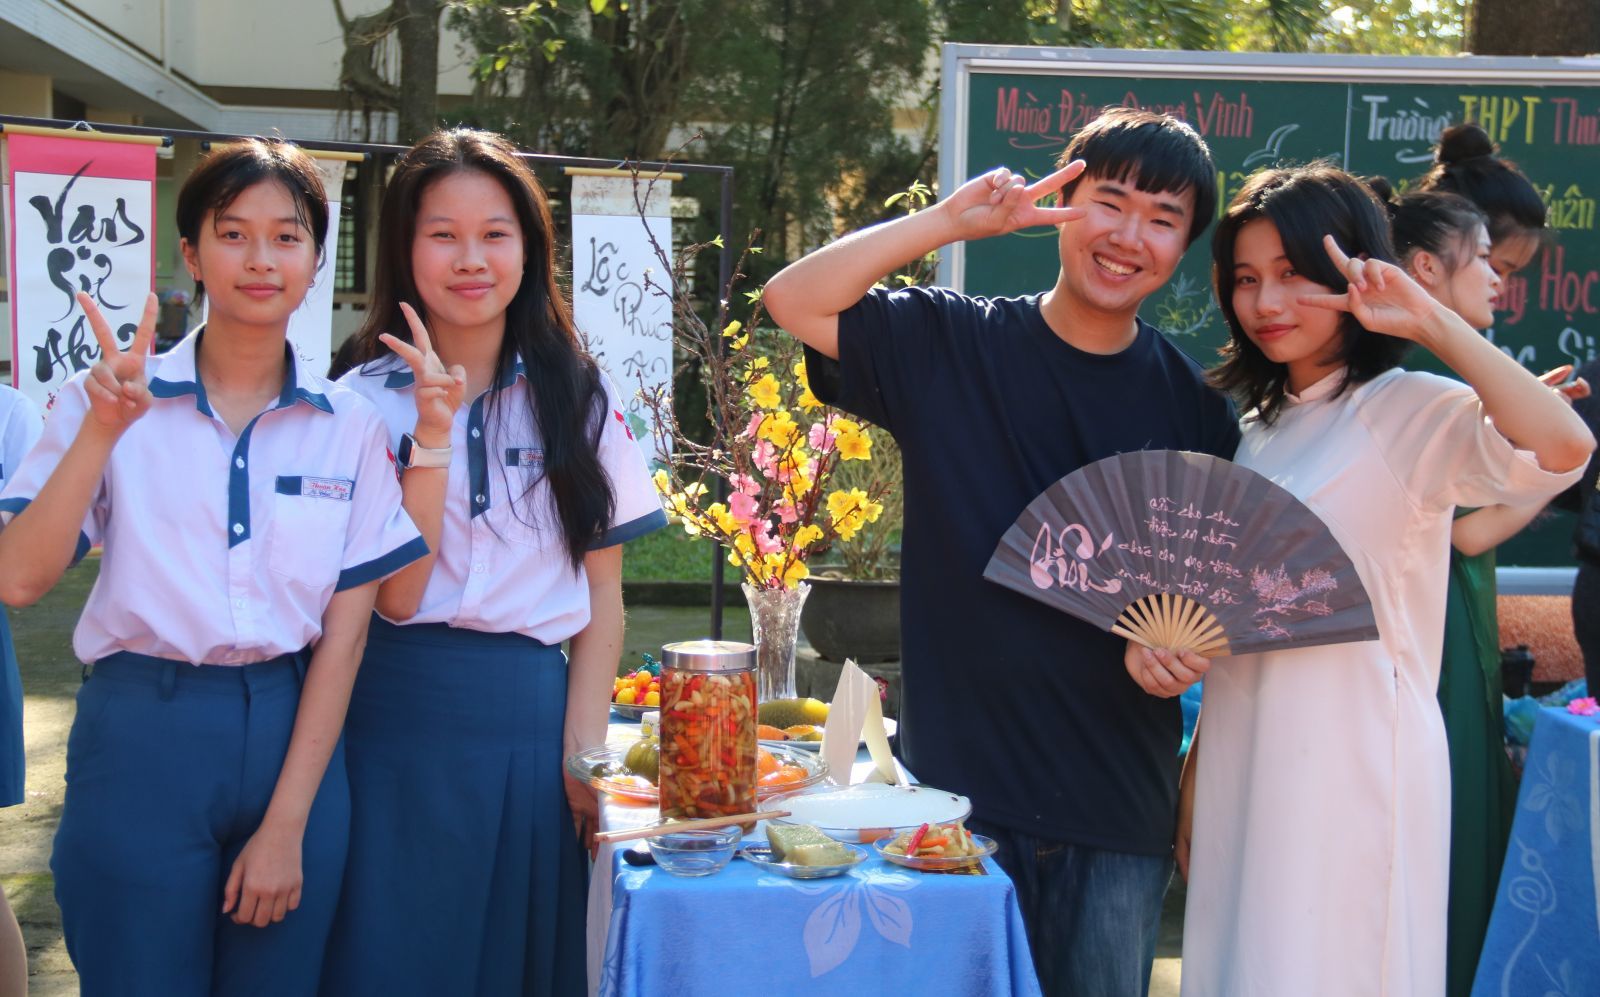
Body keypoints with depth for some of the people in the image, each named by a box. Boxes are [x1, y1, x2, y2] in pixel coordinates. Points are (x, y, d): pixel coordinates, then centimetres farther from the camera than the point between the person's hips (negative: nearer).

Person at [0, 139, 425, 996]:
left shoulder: (349, 426, 2)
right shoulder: (114, 400, -1)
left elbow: (344, 631, -1)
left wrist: (288, 824, -6)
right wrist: (102, 431, -22)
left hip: (293, 739, 2)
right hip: (142, 736, -1)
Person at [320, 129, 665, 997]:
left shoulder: (575, 398, 3)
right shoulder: (368, 400, -1)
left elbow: (601, 593, 4)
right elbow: (397, 592, -10)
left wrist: (583, 748, -4)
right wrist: (434, 432, -16)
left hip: (535, 719, 2)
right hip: (402, 720, -1)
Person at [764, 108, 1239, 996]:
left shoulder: (1193, 406, 4)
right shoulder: (948, 345, 0)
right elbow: (795, 301, -9)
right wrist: (952, 220, -13)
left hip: (1118, 812, 2)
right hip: (956, 788, -2)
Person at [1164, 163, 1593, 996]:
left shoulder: (1412, 411, -11)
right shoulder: (1263, 427, 12)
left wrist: (1432, 320, -28)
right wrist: (1196, 771, 15)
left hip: (1351, 760, -7)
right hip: (1246, 756, 7)